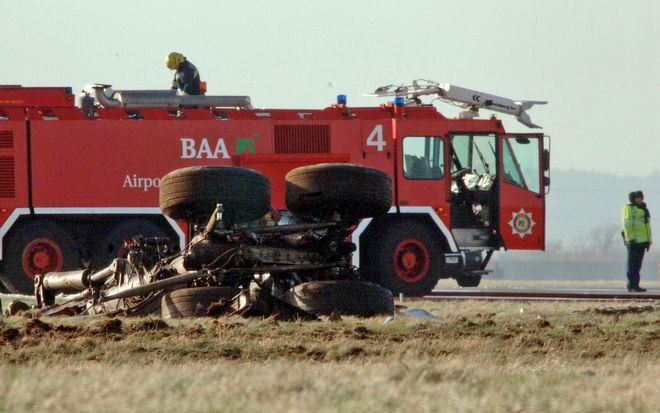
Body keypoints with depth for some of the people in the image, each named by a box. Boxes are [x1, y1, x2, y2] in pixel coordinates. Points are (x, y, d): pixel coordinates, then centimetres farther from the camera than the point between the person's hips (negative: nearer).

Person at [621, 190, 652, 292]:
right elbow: (627, 224, -14)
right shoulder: (628, 209, -5)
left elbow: (647, 226, 21)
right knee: (632, 264, -7)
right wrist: (631, 238, -21)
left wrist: (649, 241, 16)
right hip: (633, 241, -8)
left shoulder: (643, 209, 19)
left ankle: (635, 286, 11)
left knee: (638, 265, 8)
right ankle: (632, 286, -7)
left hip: (642, 241, 8)